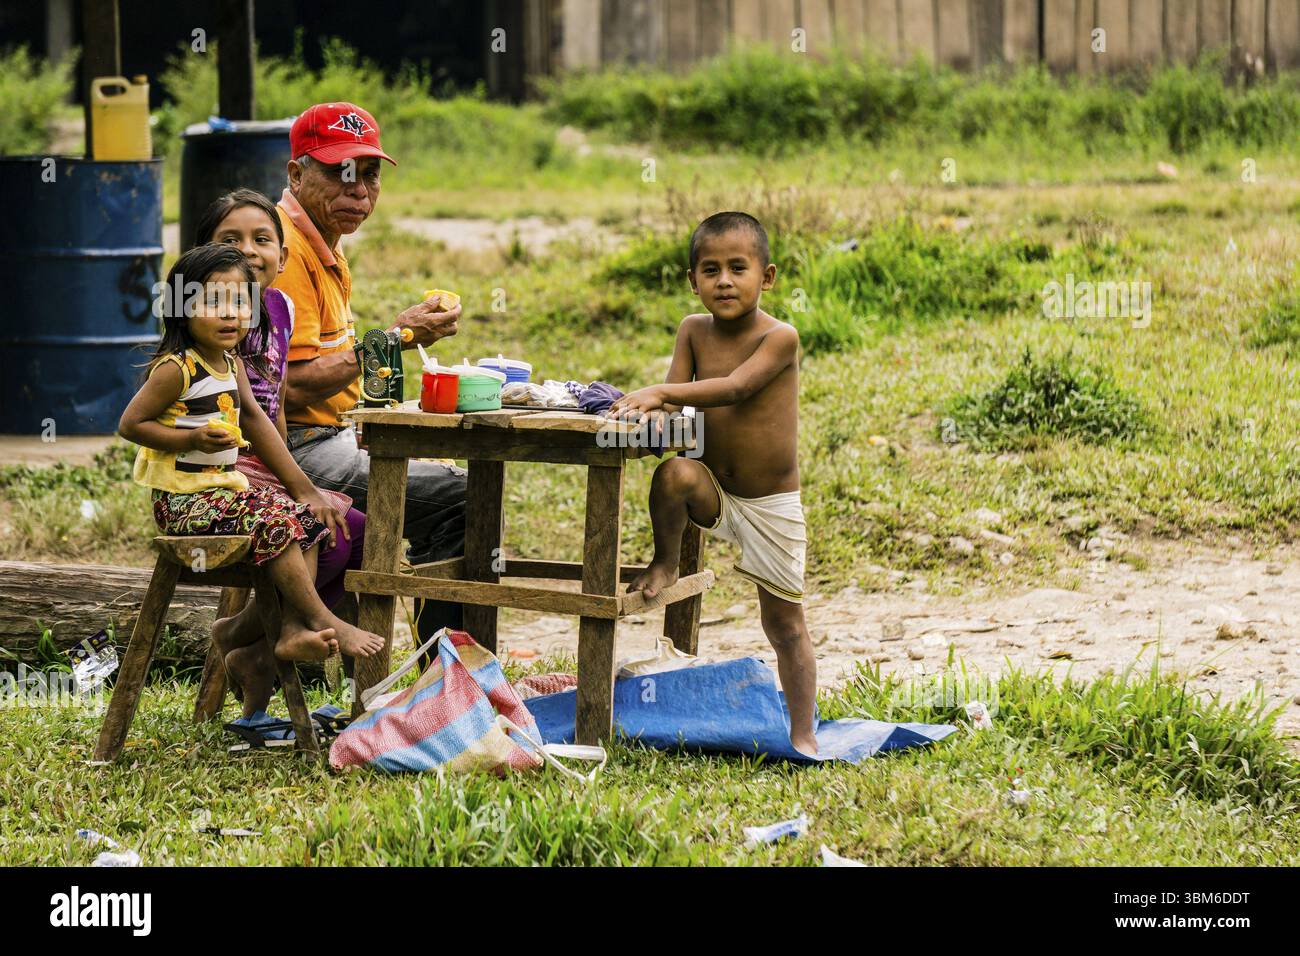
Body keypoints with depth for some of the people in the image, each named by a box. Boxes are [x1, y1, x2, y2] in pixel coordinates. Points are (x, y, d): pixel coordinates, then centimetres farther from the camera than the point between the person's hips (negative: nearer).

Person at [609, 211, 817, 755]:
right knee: (674, 474, -32)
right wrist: (656, 406, -32)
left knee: (785, 622, 4)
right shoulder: (694, 331, -2)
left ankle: (802, 734, 15)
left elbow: (735, 388, -30)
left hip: (772, 506, -3)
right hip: (714, 493, 3)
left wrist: (659, 393, -39)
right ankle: (665, 562, -7)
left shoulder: (780, 338, -17)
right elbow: (676, 394, -7)